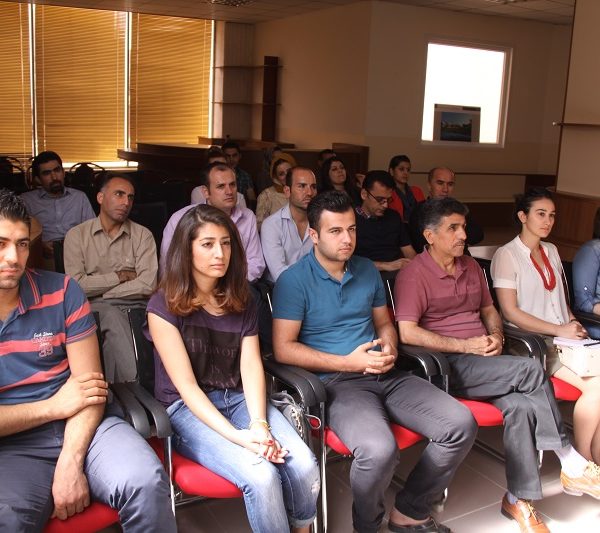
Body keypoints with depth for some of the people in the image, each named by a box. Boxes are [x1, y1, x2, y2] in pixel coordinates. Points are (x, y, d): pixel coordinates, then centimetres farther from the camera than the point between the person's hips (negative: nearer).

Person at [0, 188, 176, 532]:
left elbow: (90, 382, -2)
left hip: (83, 427, 2)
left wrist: (70, 464, -13)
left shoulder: (61, 291, 2)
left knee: (145, 481, -25)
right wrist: (54, 406, -7)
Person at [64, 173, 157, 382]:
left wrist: (99, 290, -5)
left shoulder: (143, 235, 8)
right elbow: (76, 285, -5)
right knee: (112, 316, -32)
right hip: (95, 309, -1)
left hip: (134, 307, 1)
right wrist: (120, 276, -2)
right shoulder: (77, 235, 8)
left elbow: (147, 285, -6)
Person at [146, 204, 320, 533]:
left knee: (305, 466, -20)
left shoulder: (241, 302, 9)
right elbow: (186, 386, -13)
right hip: (187, 409, -4)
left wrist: (259, 424, -19)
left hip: (240, 399, 5)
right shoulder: (164, 306, -7)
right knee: (261, 475, -28)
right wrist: (237, 436, -24)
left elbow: (251, 366, -1)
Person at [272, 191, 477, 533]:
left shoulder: (368, 270, 14)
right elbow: (284, 349, -11)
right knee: (378, 450, -34)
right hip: (336, 381, -6)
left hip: (386, 376, 6)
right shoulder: (294, 281, -6)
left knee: (462, 425, -10)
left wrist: (389, 349, -1)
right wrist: (348, 363, -15)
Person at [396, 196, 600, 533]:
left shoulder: (472, 267, 18)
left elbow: (489, 309, 27)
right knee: (531, 370, -23)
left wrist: (496, 335, 3)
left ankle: (519, 499, -14)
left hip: (485, 363, 7)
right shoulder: (414, 274, -6)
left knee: (522, 404, -24)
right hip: (448, 365, -6)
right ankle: (570, 462, -9)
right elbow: (407, 332, -16)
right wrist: (465, 346, -17)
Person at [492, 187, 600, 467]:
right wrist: (558, 329, -14)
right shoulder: (506, 255, -5)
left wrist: (573, 323, 5)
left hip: (563, 337, 6)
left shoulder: (551, 251, 18)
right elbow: (510, 312, -12)